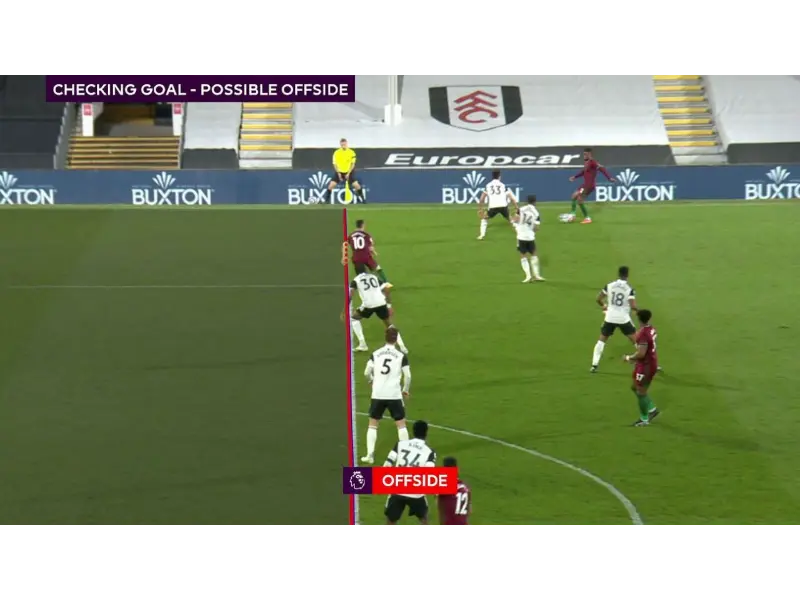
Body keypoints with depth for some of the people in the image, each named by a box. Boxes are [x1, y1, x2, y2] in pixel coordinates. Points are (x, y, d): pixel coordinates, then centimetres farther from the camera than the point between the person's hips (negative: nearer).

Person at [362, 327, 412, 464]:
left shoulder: (375, 354, 2)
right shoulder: (401, 355, -3)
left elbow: (367, 372, 1)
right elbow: (407, 376, -5)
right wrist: (405, 390, 14)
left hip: (377, 394, 1)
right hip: (394, 395, -1)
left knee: (373, 424, 15)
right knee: (401, 424, 10)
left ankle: (370, 455, 8)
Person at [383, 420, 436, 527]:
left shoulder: (401, 444, 5)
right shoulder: (429, 451, -1)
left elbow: (387, 465, 1)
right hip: (416, 492, -1)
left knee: (390, 522, 14)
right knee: (423, 519, 24)